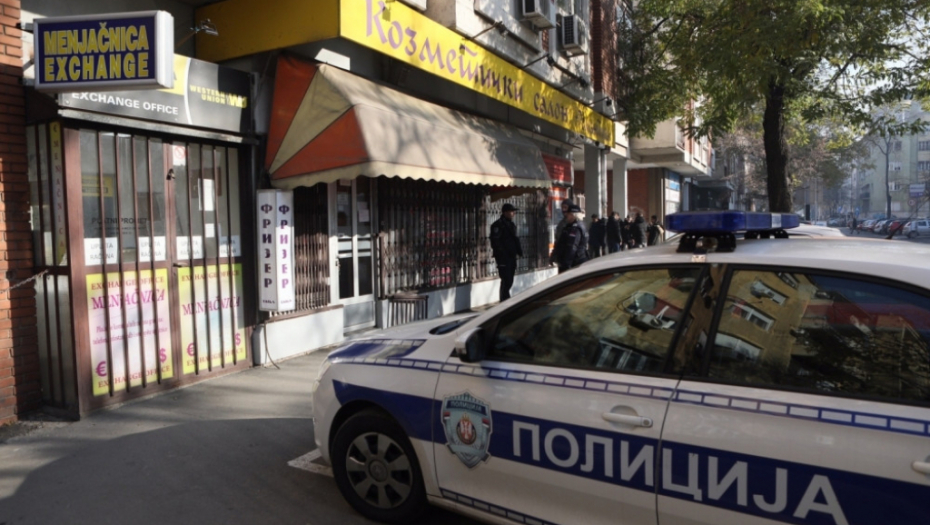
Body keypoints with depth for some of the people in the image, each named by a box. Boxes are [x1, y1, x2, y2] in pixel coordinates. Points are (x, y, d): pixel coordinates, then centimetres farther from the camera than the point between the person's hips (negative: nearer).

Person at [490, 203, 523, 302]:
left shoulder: (511, 225, 18)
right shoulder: (498, 225, -9)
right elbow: (495, 242, -16)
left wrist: (519, 251, 10)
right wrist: (501, 253, -20)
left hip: (511, 256, 9)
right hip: (503, 258, -8)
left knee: (509, 281, 12)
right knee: (506, 280, -10)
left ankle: (505, 300, 21)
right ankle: (504, 301, -4)